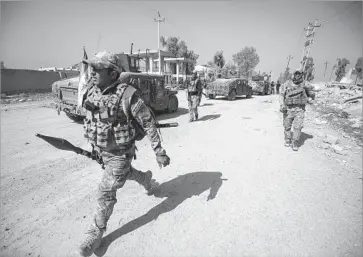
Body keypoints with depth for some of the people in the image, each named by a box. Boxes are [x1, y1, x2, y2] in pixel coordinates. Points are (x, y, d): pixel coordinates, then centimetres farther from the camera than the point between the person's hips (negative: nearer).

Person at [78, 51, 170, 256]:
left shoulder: (128, 96, -27)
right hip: (103, 151, 7)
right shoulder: (93, 92, -5)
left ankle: (96, 234, 27)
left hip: (121, 153, -7)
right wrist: (95, 143, 20)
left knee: (106, 193, 2)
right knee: (126, 173, 30)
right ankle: (147, 180, 61)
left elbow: (149, 123, -21)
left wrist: (159, 152, -19)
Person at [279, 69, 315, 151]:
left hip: (300, 109, 0)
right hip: (288, 109, 0)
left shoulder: (304, 85, 4)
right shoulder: (287, 84, 1)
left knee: (298, 127, -9)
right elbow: (281, 95, -1)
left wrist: (308, 90, -8)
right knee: (287, 126, 10)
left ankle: (294, 143, 1)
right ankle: (287, 140, 31)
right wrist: (282, 105, -15)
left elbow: (312, 96, 11)